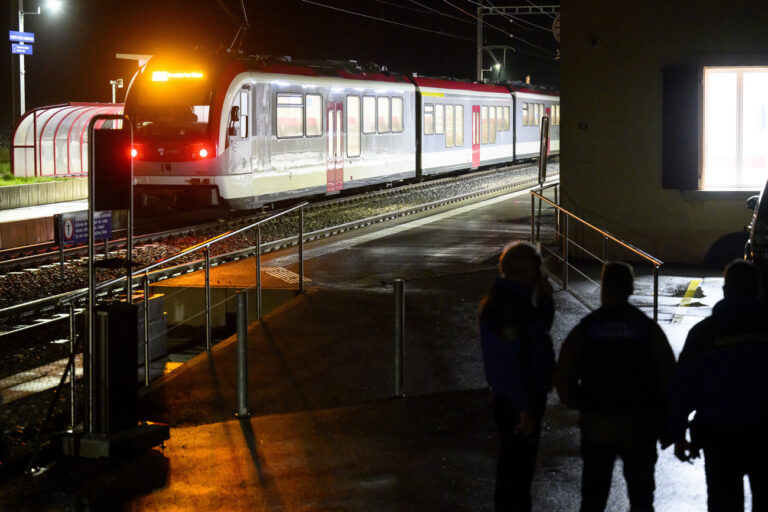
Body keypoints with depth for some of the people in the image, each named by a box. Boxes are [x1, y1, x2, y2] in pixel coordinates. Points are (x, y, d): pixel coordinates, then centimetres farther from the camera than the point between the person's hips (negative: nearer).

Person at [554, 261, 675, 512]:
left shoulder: (585, 329, -5)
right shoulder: (649, 329, -5)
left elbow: (563, 377, -4)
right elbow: (668, 377, -6)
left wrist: (577, 403, 14)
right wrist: (666, 422, 5)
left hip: (596, 428, 0)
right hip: (640, 428, 0)